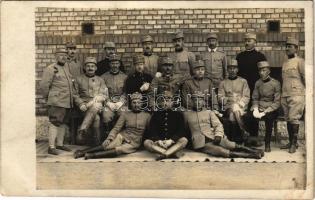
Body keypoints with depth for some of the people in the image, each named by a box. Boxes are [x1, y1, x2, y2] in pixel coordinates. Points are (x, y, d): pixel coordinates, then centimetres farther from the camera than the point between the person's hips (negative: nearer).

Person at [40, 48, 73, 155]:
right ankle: (51, 147, -4)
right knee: (54, 123, -8)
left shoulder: (67, 67, 16)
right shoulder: (50, 69, -7)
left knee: (64, 123, 12)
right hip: (56, 102, -8)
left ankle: (60, 144, 23)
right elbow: (44, 86, -9)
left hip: (67, 102, 8)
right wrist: (47, 97, 1)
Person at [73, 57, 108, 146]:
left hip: (97, 104, 1)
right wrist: (81, 104, -11)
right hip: (84, 105, -1)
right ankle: (97, 141, -33)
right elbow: (75, 95, 10)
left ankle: (82, 130, -42)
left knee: (95, 106, -39)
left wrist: (94, 100, -11)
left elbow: (104, 95, 8)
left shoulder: (100, 80, 18)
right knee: (96, 118, -34)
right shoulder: (79, 79, 16)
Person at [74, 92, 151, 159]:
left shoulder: (147, 116, 5)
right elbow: (116, 128, -2)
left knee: (119, 150, -33)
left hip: (134, 143, -1)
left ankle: (92, 155, -34)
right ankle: (82, 152, -25)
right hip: (122, 136, 1)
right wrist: (109, 138, -17)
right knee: (107, 146, -30)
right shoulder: (125, 114, 4)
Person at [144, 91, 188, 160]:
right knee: (147, 142, -28)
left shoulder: (178, 114, 11)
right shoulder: (156, 114, 14)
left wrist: (171, 140, -17)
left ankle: (163, 154, -36)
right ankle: (173, 153, -32)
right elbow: (152, 130, 5)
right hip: (158, 143, 1)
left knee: (184, 140, -30)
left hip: (173, 143, -1)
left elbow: (181, 131, 0)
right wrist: (158, 140, -15)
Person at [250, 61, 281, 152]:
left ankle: (267, 144, -18)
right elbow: (255, 98, 11)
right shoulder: (258, 83, 9)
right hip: (259, 107, 3)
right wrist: (255, 109, -11)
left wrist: (265, 112, -21)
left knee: (269, 118, -38)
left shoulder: (275, 83, -4)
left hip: (271, 109, -3)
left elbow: (277, 102, -9)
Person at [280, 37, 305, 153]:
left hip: (296, 95, -7)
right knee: (288, 119, 7)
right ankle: (290, 142, 14)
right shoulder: (284, 64, 19)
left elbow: (306, 77, -4)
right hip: (285, 95, 7)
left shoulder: (300, 61, -2)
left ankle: (294, 143, -2)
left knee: (294, 118, -10)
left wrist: (307, 91, -5)